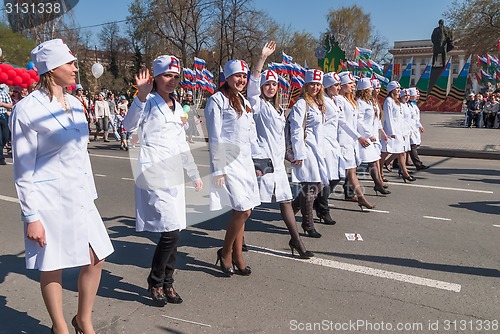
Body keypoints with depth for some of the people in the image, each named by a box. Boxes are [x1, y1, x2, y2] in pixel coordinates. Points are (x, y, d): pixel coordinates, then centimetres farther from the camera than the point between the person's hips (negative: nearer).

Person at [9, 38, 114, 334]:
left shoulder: (75, 104, 7)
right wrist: (31, 216, -12)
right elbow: (23, 169, -10)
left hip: (79, 197, 6)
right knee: (52, 268, 9)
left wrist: (91, 195, 15)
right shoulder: (27, 109, -12)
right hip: (49, 198, -6)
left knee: (96, 259, 9)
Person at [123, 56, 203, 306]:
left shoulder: (177, 107, 17)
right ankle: (155, 282, 12)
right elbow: (129, 126, -23)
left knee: (172, 233, 9)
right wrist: (141, 95, -33)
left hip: (174, 177, 7)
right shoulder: (148, 103, -4)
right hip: (154, 175, -7)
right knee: (171, 232, -10)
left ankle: (167, 283, 24)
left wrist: (195, 174, 25)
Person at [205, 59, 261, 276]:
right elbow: (215, 137, -11)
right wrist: (218, 169, -14)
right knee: (242, 211, -11)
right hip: (227, 161, -7)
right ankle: (225, 253, 11)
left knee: (241, 212, 9)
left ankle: (237, 257, 21)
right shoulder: (217, 100, -6)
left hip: (245, 161, 8)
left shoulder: (245, 102, 18)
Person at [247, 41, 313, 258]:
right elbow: (253, 84, -22)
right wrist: (262, 58, -29)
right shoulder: (258, 105, -3)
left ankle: (296, 241, 16)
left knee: (286, 200, 9)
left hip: (277, 160, 8)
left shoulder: (278, 109, 20)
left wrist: (282, 157, 22)